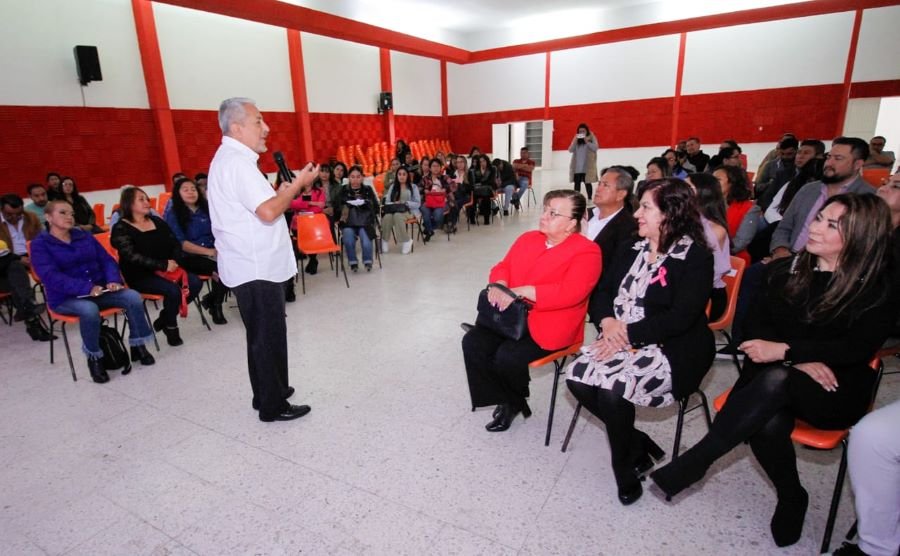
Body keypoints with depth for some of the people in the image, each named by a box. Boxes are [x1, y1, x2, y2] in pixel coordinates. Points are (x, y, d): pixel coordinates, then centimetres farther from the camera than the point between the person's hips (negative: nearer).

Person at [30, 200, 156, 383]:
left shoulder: (85, 235, 13)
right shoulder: (40, 244, -2)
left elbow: (106, 260, 8)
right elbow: (51, 276, -17)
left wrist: (114, 280, -13)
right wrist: (87, 288, -29)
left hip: (100, 290, 4)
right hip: (65, 298, -4)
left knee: (133, 297, -22)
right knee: (89, 310, -38)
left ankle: (137, 346, -7)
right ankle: (94, 358, -16)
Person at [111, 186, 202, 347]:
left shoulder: (157, 221, 14)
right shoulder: (121, 228, -5)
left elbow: (175, 243, 10)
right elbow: (133, 257, -17)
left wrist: (174, 261, -10)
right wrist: (163, 265, -24)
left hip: (167, 269, 6)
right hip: (140, 276, -6)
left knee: (195, 283, -17)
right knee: (173, 289, -30)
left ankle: (165, 317, 3)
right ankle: (170, 327, -4)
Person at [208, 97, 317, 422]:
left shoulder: (230, 158, 16)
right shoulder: (237, 161, -17)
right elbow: (268, 212, -26)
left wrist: (283, 191, 10)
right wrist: (298, 183, -15)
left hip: (252, 265, 10)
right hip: (256, 268, -10)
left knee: (262, 334, 19)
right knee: (268, 336, 0)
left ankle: (267, 393, 32)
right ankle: (273, 406, 13)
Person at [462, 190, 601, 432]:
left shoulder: (586, 251, -11)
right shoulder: (528, 238, 12)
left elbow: (570, 292, -24)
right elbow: (502, 266, 12)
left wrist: (521, 291, -24)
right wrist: (499, 285, -13)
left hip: (548, 326, -7)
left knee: (507, 356, -26)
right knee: (472, 343, -12)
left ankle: (514, 402, 10)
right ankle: (506, 401, 7)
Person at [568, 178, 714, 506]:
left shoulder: (695, 256, -9)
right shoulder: (634, 249, 13)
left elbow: (680, 318, -19)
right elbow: (604, 291, 11)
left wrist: (627, 334, -20)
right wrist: (608, 322, -10)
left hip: (672, 350, -6)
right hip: (621, 341, 7)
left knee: (612, 389, -28)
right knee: (577, 377, -16)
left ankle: (626, 468, 2)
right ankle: (637, 443, 8)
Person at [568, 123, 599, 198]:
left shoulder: (591, 138, 5)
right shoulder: (576, 139, 12)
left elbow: (595, 147, -8)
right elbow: (570, 150, 4)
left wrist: (587, 141, -15)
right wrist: (575, 141, -8)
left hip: (587, 166, -3)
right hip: (577, 166, 3)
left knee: (587, 183, -3)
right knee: (577, 183, 1)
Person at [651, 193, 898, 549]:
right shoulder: (787, 269, 7)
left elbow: (858, 347, -14)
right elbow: (757, 325, 3)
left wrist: (785, 350, -24)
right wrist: (801, 359, -14)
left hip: (835, 391, -2)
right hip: (774, 377, 3)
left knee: (775, 381, -36)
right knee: (768, 424, -31)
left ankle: (693, 463, -27)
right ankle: (792, 498, 1)